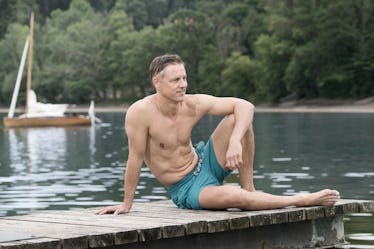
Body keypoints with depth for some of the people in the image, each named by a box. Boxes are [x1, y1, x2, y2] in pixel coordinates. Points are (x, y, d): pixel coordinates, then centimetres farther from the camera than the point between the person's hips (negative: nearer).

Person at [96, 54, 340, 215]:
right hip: (186, 189, -5)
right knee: (232, 196, -35)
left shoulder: (194, 104, -12)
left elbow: (245, 106, -15)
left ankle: (249, 188, -8)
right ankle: (303, 200, -16)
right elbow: (136, 159, -18)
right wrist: (126, 204, -12)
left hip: (205, 163, 5)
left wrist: (235, 141, -31)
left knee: (238, 119, -15)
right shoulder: (141, 112, -24)